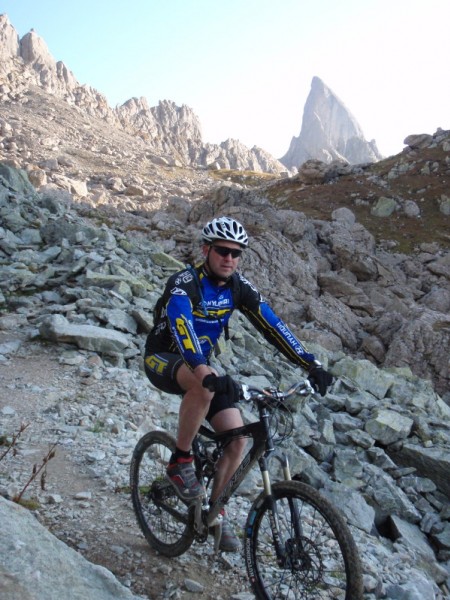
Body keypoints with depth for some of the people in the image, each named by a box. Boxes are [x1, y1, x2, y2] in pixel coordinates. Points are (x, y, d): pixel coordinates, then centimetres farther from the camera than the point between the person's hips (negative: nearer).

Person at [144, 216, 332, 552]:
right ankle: (180, 461, -19)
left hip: (201, 365, 6)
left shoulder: (238, 287, -6)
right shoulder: (184, 284, -24)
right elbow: (182, 328, -41)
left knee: (237, 438, -8)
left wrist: (311, 364, -22)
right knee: (204, 384, -40)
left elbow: (272, 325, -11)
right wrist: (205, 374, -59)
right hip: (164, 360, -6)